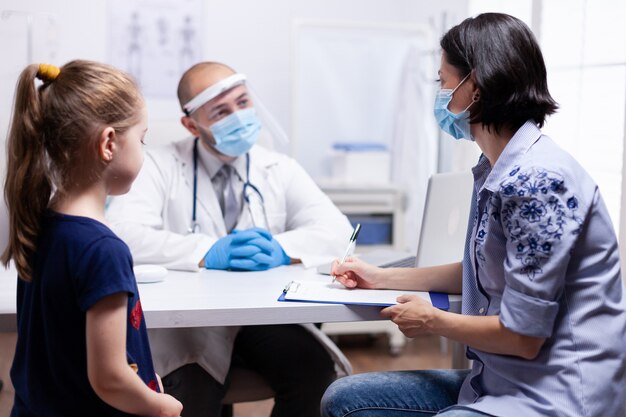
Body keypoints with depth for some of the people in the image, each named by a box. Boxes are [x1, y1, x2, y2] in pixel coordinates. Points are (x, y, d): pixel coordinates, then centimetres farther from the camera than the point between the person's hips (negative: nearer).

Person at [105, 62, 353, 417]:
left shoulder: (281, 169, 9)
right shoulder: (162, 167, 1)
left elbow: (336, 229, -2)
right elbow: (123, 232, -15)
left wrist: (281, 249, -22)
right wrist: (208, 253, -25)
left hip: (267, 317, 3)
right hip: (190, 322, -3)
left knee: (315, 369, -25)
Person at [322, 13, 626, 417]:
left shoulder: (537, 180, -22)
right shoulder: (498, 170, 8)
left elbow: (523, 336, -21)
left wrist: (433, 321, -4)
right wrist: (382, 278, 22)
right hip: (502, 380, 9)